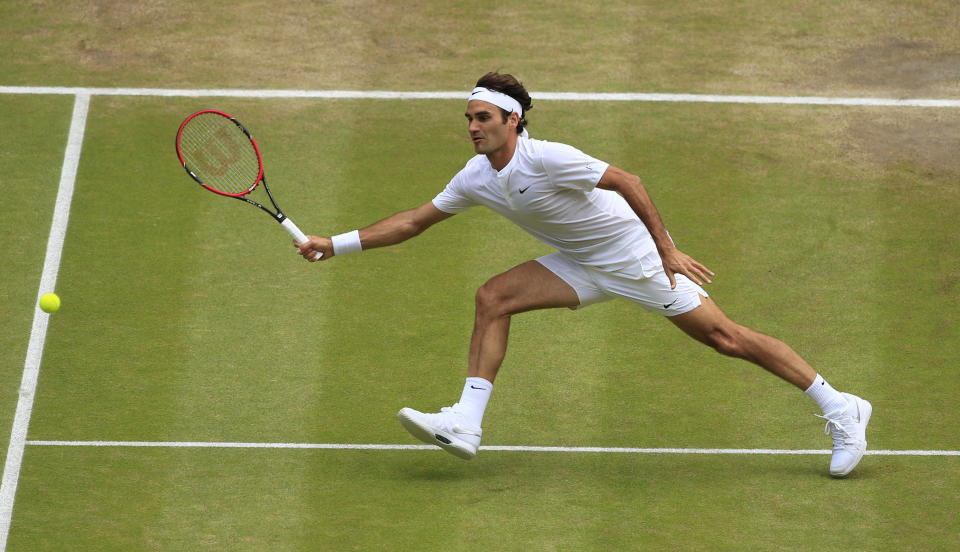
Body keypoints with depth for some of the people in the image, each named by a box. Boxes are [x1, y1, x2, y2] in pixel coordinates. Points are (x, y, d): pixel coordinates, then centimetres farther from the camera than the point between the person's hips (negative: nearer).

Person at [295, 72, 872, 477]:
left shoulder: (545, 159, -26)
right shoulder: (477, 178, -3)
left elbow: (628, 183, -25)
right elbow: (415, 220, 7)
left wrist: (666, 249, -26)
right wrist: (336, 244, 3)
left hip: (637, 254, -7)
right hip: (584, 266, 7)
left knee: (724, 336, -10)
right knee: (494, 298, -8)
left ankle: (839, 408, -1)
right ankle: (466, 424, -11)